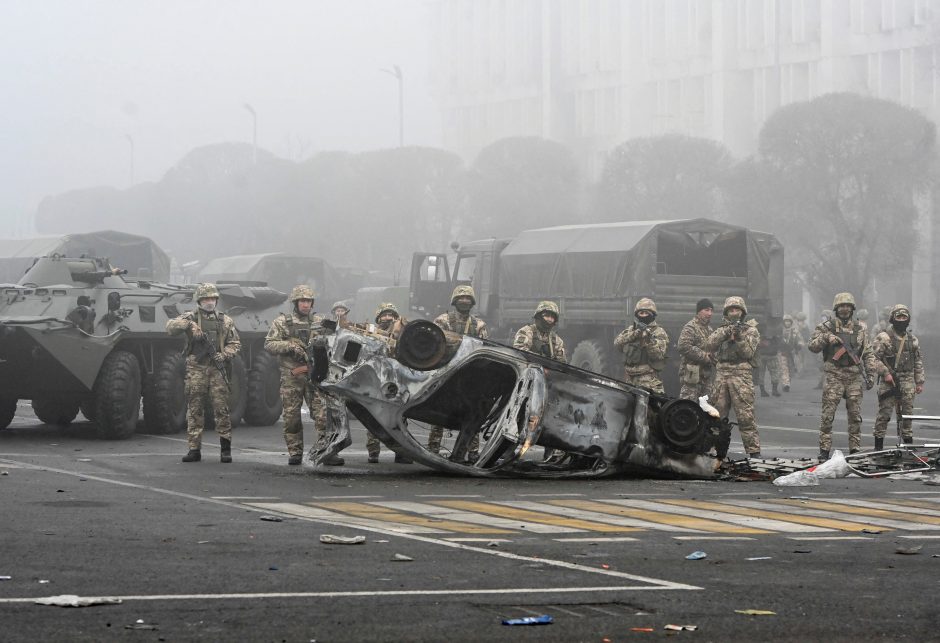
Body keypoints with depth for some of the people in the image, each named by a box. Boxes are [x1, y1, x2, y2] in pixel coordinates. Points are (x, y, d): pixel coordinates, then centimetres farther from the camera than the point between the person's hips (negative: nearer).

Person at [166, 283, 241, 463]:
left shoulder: (225, 321, 13)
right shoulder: (191, 317, 7)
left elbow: (235, 344, 13)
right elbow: (171, 327, -7)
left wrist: (225, 355, -5)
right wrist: (188, 324, -22)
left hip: (217, 370, 0)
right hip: (196, 369, 0)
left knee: (221, 409, -4)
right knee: (195, 410, 1)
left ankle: (225, 448, 2)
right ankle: (194, 449, 5)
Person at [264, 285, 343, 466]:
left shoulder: (320, 321, 12)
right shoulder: (282, 322, 4)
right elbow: (269, 344, -2)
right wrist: (290, 346, -15)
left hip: (315, 375, 1)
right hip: (291, 375, -1)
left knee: (323, 414, -8)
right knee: (291, 416, 2)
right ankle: (295, 453, 11)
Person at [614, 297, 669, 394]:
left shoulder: (659, 332, 3)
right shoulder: (630, 330, 16)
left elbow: (659, 354, -9)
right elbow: (617, 343, -2)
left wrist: (649, 339, -23)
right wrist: (635, 334, -14)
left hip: (649, 380, -5)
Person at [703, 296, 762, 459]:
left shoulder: (751, 331, 9)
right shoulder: (721, 330, 17)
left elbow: (749, 353, -2)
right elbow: (709, 345, 0)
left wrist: (739, 338, -16)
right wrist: (726, 332, -11)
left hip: (741, 374, -4)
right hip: (721, 373, 4)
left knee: (745, 415, -11)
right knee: (718, 414, 6)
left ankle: (753, 451, -11)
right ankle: (719, 450, 14)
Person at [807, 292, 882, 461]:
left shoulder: (859, 329, 13)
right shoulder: (827, 327, 5)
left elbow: (868, 353, 14)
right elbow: (812, 346, -1)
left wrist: (871, 374, 5)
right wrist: (826, 338, -18)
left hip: (854, 377, 3)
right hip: (833, 376, -3)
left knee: (855, 415, 4)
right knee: (828, 414, -6)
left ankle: (855, 450, 10)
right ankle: (824, 450, -4)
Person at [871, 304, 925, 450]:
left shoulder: (912, 339, 13)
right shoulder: (883, 338, -4)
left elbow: (918, 362, 18)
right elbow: (874, 357, -9)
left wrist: (920, 382, 14)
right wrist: (885, 373, -15)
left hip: (908, 382, 4)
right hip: (890, 381, -4)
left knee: (907, 413, 6)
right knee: (884, 413, -5)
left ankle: (908, 441, 14)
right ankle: (878, 445, -1)